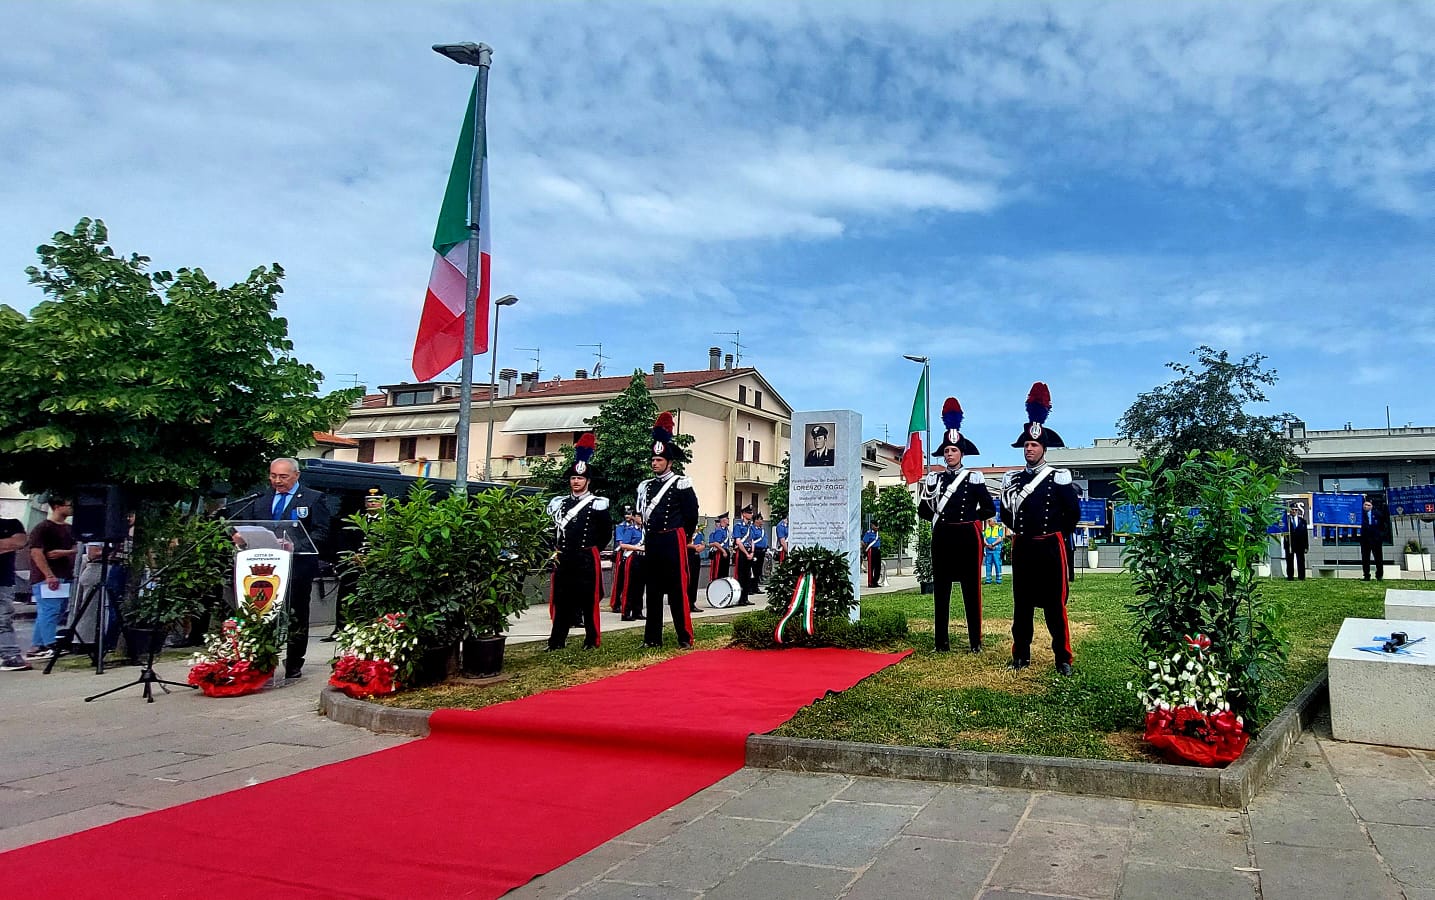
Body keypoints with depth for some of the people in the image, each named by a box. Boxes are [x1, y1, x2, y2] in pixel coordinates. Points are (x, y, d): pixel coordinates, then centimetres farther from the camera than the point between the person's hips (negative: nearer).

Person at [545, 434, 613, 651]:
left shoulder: (598, 504, -2)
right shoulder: (559, 503, 12)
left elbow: (606, 532, 4)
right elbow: (554, 529, 22)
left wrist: (594, 550, 3)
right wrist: (556, 549, 11)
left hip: (587, 559, -4)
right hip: (564, 559, 4)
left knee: (589, 600, 1)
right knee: (561, 600, 5)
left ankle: (592, 640, 10)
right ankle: (557, 640, 10)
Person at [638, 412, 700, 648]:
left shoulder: (681, 484, -4)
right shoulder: (646, 486, 13)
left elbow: (691, 514, -2)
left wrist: (682, 536, 7)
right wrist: (651, 534, 16)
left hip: (673, 541, -6)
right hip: (653, 542, 6)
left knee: (677, 590, -5)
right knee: (652, 589, 8)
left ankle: (685, 637, 0)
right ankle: (652, 637, 14)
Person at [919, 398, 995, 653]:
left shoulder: (974, 478, 0)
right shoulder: (934, 479, 8)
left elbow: (989, 509, 2)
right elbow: (923, 510, 13)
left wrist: (970, 517, -1)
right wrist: (940, 517, 3)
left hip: (967, 537, -3)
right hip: (943, 538, 3)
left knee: (971, 590, 2)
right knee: (941, 590, 4)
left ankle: (975, 641, 9)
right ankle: (942, 641, 11)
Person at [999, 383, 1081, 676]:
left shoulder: (1059, 478, -4)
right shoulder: (1012, 480, 7)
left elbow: (1074, 513, 0)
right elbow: (1006, 515, 18)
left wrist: (1058, 534, 8)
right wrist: (1022, 530, 10)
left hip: (1051, 548, -4)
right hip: (1022, 549, 4)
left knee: (1055, 605, -1)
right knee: (1021, 605, 8)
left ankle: (1063, 658, 6)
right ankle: (1021, 654, 16)